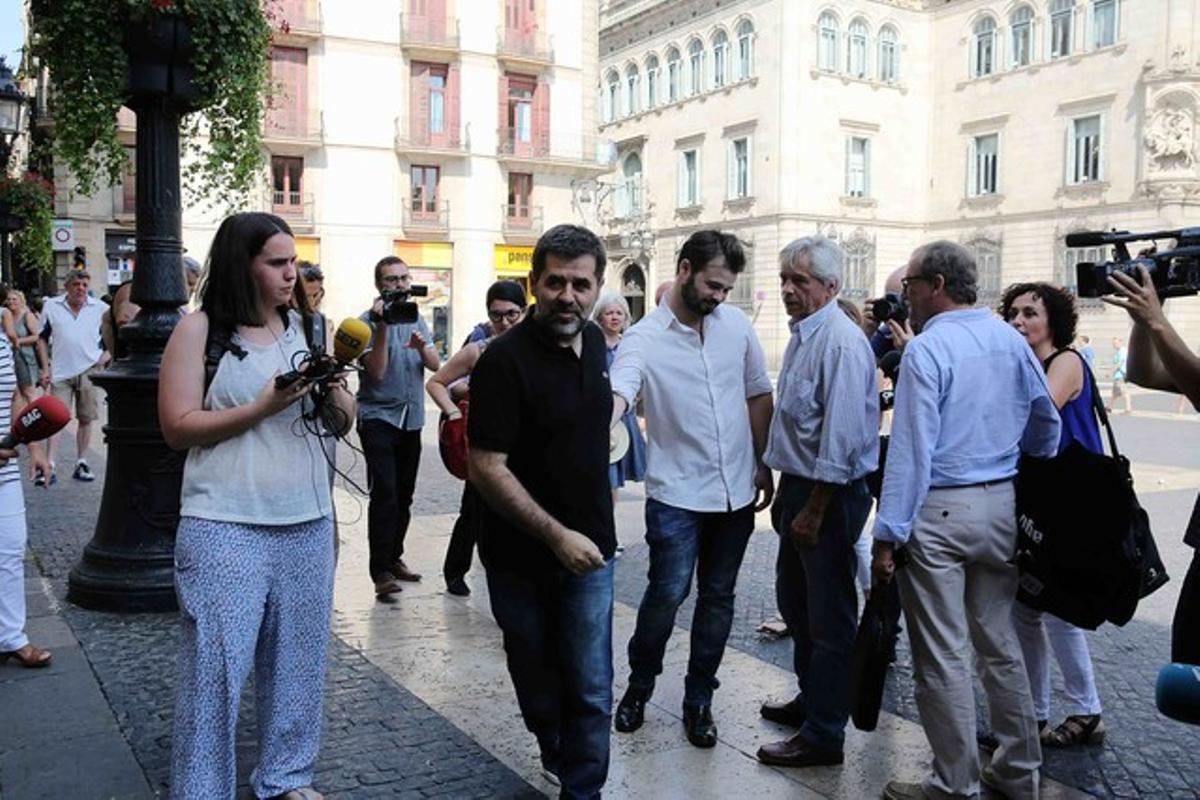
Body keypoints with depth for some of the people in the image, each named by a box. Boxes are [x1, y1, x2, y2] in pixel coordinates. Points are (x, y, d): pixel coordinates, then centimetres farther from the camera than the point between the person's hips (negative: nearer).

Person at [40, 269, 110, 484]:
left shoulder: (100, 308, 4)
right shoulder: (51, 306, 6)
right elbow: (42, 338, 12)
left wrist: (106, 355, -3)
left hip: (89, 371, 1)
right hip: (60, 372, -1)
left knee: (86, 419, 6)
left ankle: (81, 464, 16)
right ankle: (49, 466, -8)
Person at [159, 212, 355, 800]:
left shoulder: (302, 326, 10)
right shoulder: (200, 329, -4)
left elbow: (343, 422, 12)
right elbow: (178, 427, -9)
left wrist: (332, 388, -9)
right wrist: (263, 407, -17)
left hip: (308, 524, 5)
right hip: (227, 529, -5)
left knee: (298, 661, 11)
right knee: (216, 668, -2)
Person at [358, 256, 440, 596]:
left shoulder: (416, 319, 12)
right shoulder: (369, 320, -6)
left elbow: (435, 365, 2)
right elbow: (377, 371, -17)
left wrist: (422, 346, -19)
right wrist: (383, 326, -23)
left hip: (411, 418, 6)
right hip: (379, 417, -6)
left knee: (404, 495, 10)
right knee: (385, 493, -14)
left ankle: (394, 558, 22)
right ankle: (381, 570, -12)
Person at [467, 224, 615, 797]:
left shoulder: (594, 341, 2)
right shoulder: (506, 360, -19)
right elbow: (487, 468, -21)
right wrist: (557, 535, -22)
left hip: (589, 547, 4)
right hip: (522, 555, -4)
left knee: (591, 687, 3)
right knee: (537, 679, 17)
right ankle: (557, 753, 44)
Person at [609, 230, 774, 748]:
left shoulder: (737, 325, 3)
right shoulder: (644, 339, -11)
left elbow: (758, 396, 12)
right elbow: (617, 394, -29)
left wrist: (763, 464, 9)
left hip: (736, 491, 4)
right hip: (676, 493, -4)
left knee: (718, 597, 11)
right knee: (667, 592, -6)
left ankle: (698, 700, 27)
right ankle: (639, 684, 21)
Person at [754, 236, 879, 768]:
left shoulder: (841, 343, -20)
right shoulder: (800, 336, 11)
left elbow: (841, 438, -24)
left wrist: (815, 509, -21)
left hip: (831, 495, -10)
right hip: (798, 486, 10)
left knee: (829, 617, 2)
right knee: (794, 601, 21)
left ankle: (824, 735, 14)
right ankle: (811, 698, 39)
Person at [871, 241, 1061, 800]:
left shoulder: (926, 349, -14)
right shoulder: (1010, 339, 7)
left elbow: (911, 447, -18)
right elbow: (1047, 421, 15)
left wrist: (889, 534, -15)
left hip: (938, 510, -7)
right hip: (1000, 504, 7)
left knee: (942, 656, 2)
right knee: (999, 643, 17)